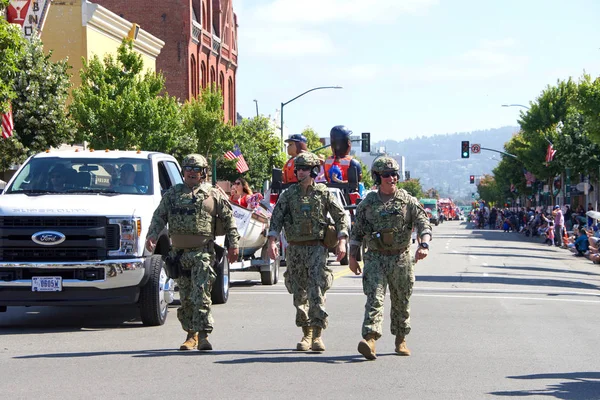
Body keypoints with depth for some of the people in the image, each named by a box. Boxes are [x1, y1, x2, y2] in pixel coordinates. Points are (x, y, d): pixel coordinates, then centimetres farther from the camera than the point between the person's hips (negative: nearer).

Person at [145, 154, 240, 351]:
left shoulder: (214, 195, 6)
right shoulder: (172, 194, 13)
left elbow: (229, 219, 8)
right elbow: (159, 217, 9)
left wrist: (233, 245, 2)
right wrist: (152, 236, -7)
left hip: (202, 253, -3)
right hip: (179, 252, 3)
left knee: (201, 295, -14)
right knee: (185, 297, 7)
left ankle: (203, 335, -16)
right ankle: (191, 335, 17)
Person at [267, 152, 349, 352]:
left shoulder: (324, 193, 2)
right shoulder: (288, 194, 7)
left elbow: (341, 216, 5)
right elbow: (276, 218, 2)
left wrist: (342, 241, -6)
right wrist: (272, 241, -12)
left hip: (317, 247, -3)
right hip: (295, 248, 3)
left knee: (316, 290, -14)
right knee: (299, 293, 7)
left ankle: (317, 335, -14)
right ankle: (306, 334, 18)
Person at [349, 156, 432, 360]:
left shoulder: (408, 201, 2)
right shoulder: (367, 203, 6)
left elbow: (423, 224, -6)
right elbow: (357, 232, 12)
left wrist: (423, 245, -24)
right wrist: (352, 257, 7)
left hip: (401, 259, 1)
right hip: (375, 258, -1)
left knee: (401, 302, 10)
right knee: (375, 298, -15)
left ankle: (401, 340, 25)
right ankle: (370, 339, -27)